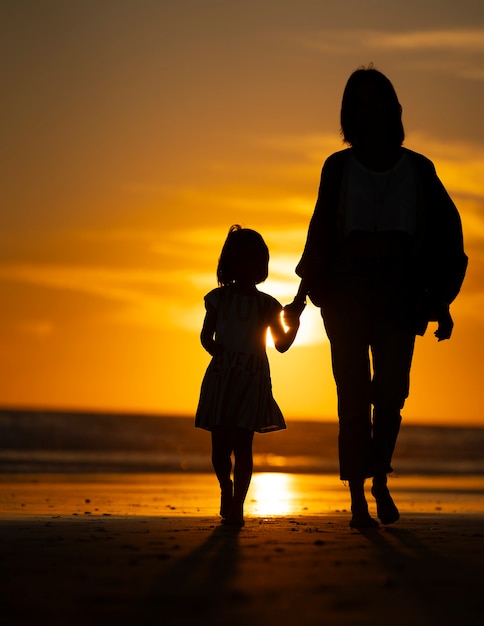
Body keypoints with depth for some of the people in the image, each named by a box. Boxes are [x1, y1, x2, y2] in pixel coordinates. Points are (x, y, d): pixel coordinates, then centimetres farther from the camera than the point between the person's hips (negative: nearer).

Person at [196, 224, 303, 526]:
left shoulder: (267, 305, 5)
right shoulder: (218, 298, 6)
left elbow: (282, 344, 9)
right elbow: (206, 335, 10)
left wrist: (295, 323, -5)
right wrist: (213, 347, -8)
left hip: (252, 380, -1)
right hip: (221, 377, 1)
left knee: (242, 445, -5)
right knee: (220, 444, 2)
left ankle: (237, 506, 0)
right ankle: (226, 488, 30)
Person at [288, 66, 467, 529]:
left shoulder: (417, 169, 6)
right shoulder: (339, 167, 6)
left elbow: (445, 235, 6)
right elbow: (322, 233, 9)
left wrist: (441, 302, 0)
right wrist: (303, 295, 3)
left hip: (399, 292, 0)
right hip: (347, 289, 0)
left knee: (391, 392, -7)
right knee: (354, 395, -3)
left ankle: (380, 480, 17)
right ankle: (358, 501, 2)